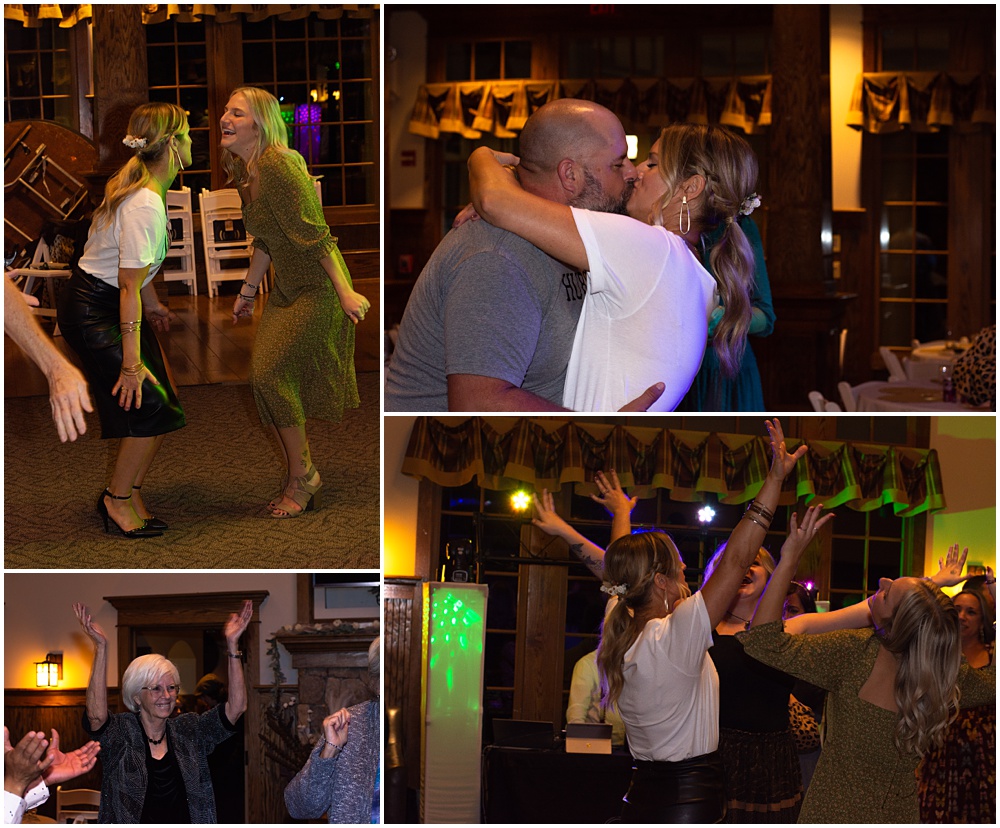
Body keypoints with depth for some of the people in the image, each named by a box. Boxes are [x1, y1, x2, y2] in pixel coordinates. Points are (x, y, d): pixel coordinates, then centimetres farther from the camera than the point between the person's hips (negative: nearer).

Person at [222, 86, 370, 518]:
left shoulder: (277, 165, -23)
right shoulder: (246, 172, 7)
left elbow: (314, 233, -23)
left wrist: (345, 292, -22)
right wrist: (247, 292, 22)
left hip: (317, 287, -9)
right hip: (287, 287, 9)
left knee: (272, 373, -9)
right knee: (265, 376, 7)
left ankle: (302, 474, 7)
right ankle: (301, 480, 18)